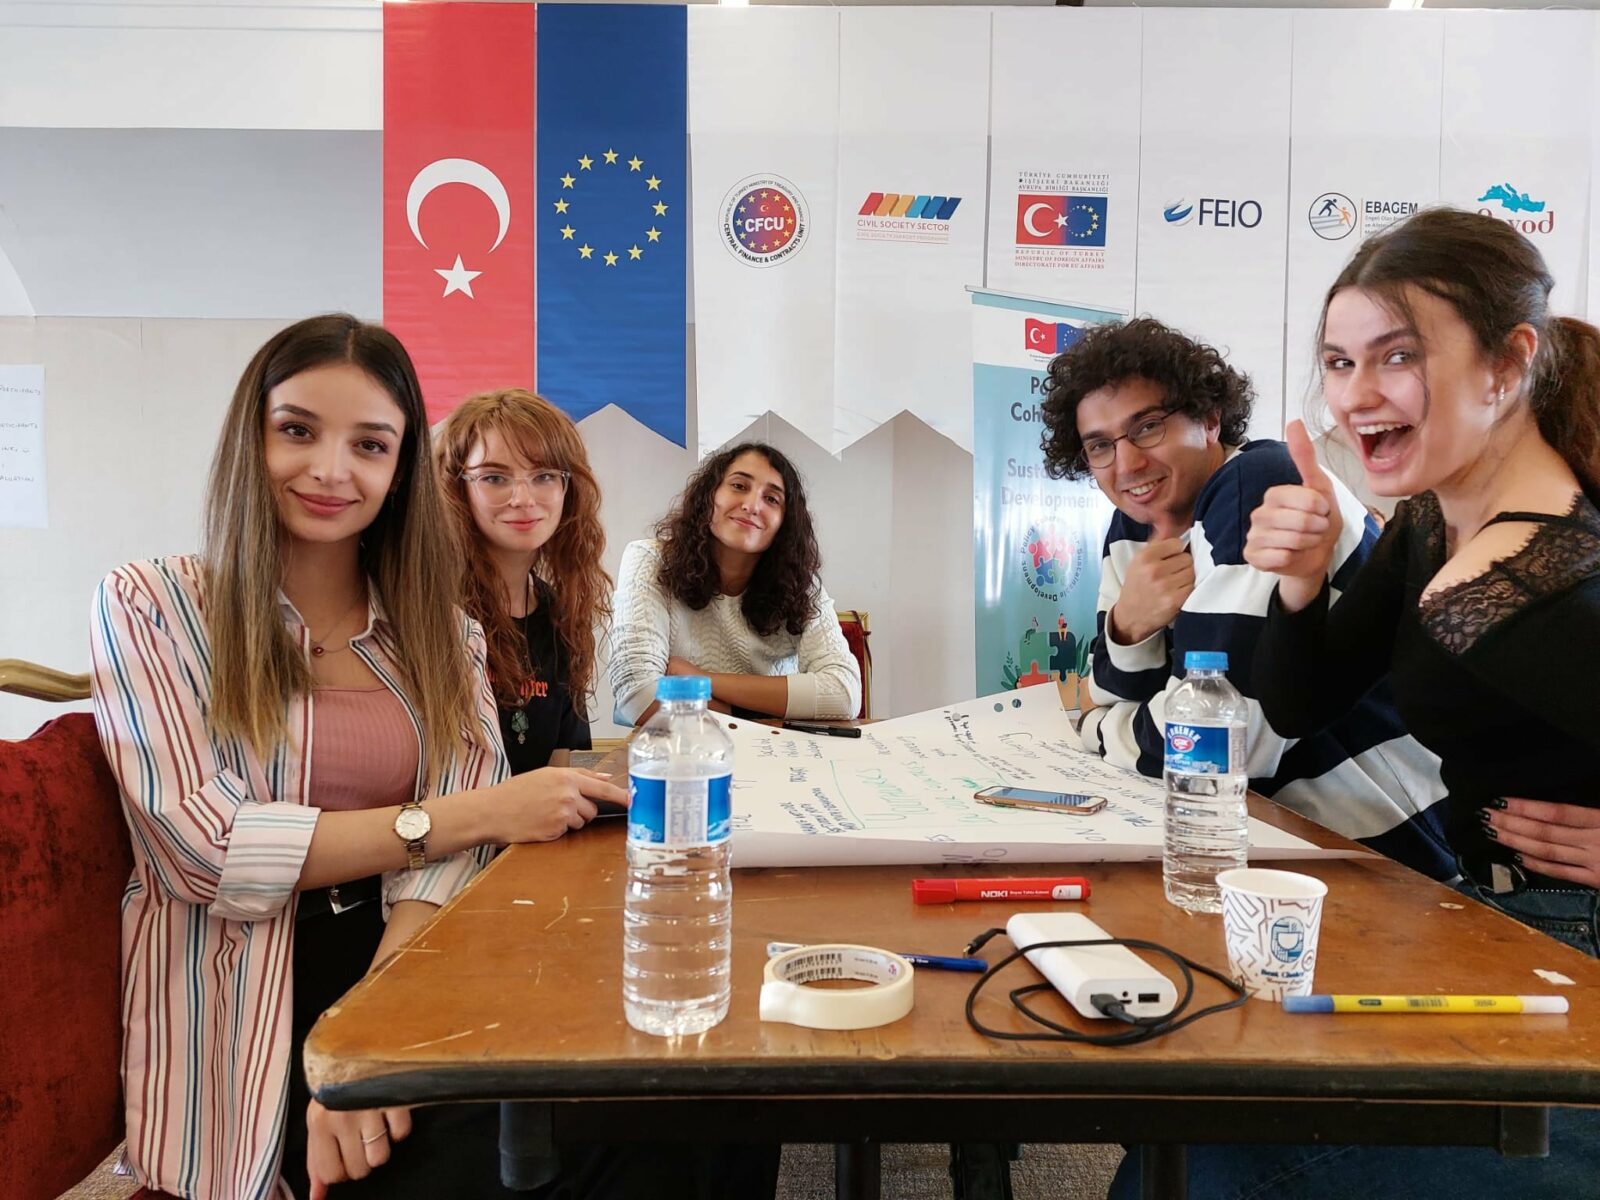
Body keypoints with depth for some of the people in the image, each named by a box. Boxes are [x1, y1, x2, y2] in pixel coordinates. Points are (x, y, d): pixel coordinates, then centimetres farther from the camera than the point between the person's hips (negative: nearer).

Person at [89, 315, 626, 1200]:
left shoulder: (434, 627, 9)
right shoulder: (147, 607, 0)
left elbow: (452, 839, -3)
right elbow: (202, 847, -11)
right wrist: (479, 813, -17)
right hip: (243, 1009, -3)